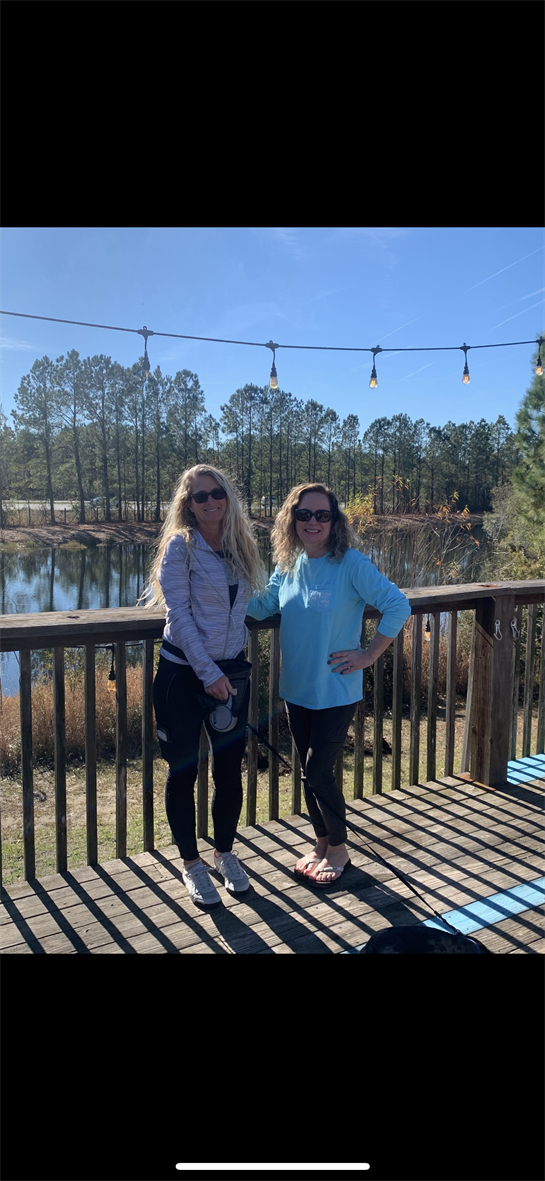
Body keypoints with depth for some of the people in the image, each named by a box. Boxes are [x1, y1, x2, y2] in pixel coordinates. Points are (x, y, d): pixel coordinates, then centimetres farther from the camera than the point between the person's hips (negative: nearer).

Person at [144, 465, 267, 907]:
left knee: (230, 769, 12)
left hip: (230, 673, 5)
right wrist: (208, 673, -16)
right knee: (183, 772, 7)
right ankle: (191, 864, 26)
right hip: (183, 672, -4)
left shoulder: (241, 546, 7)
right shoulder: (181, 546, -9)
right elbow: (179, 614, -13)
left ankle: (225, 852, 34)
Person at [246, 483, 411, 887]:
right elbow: (263, 606, 8)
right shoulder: (288, 565, 2)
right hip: (297, 690, 5)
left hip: (336, 693, -5)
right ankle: (322, 843, 36)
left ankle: (338, 849, 23)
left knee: (319, 773, -1)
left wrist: (369, 655, -13)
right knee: (309, 773, 15)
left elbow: (398, 605, -14)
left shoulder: (351, 563, -14)